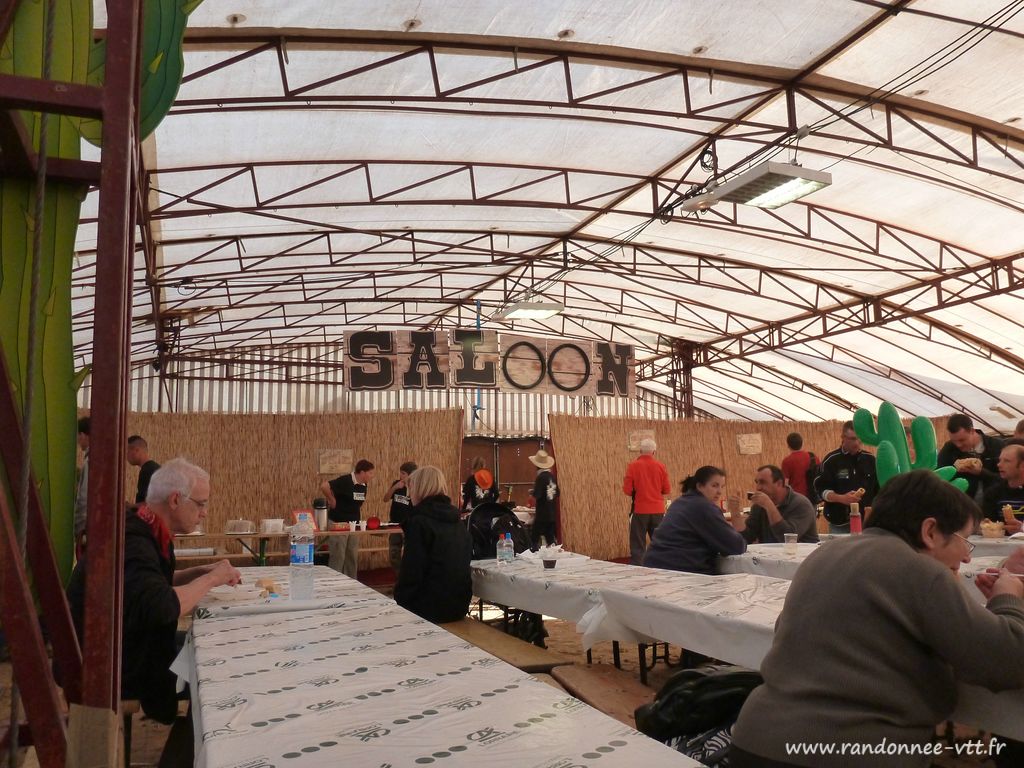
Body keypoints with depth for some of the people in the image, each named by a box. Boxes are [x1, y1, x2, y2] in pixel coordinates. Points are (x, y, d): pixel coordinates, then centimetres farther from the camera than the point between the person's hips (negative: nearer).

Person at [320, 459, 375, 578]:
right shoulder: (345, 481, -20)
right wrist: (332, 500, -17)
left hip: (354, 524, 8)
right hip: (338, 523, -8)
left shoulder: (363, 485, 5)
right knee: (338, 557, -1)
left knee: (353, 556, 12)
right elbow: (324, 486, -28)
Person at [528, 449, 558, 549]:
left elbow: (536, 495, -20)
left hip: (542, 515, -7)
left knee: (534, 540, -1)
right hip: (551, 514, 7)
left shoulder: (541, 477, -15)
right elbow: (556, 494, 13)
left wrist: (532, 492, 0)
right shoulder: (551, 476, 6)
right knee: (550, 540, 12)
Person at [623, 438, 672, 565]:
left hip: (639, 511, -2)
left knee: (638, 545, 5)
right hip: (658, 511, 2)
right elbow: (667, 490, 2)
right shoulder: (660, 466, -2)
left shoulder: (633, 465, -8)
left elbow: (627, 490, -9)